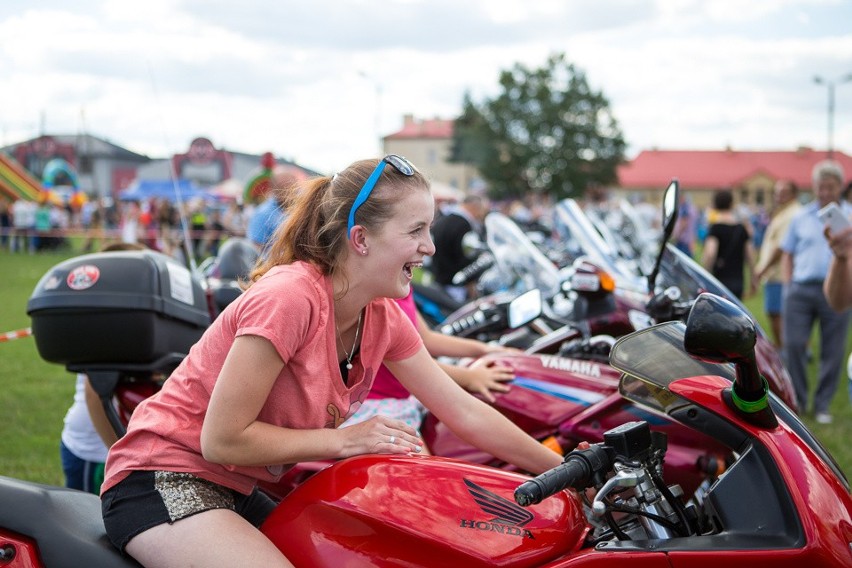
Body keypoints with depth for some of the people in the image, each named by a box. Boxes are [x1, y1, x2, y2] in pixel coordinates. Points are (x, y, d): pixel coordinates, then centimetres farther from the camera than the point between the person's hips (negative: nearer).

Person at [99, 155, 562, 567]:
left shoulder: (382, 317, 0)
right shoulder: (290, 297, -25)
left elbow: (464, 411, 6)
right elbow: (222, 440, -23)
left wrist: (567, 472, 7)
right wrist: (344, 439, -18)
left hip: (239, 492, 9)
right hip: (162, 481, -8)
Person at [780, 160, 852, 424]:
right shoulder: (801, 217, 12)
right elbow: (787, 254, 16)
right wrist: (788, 284, 6)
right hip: (801, 289, 1)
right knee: (793, 345, -1)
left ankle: (822, 405, 15)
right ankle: (796, 401, 13)